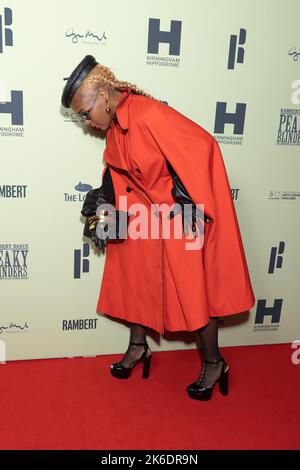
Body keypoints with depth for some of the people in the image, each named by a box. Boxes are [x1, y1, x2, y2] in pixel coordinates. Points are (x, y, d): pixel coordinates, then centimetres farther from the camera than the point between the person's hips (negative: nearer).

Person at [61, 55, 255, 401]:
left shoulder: (148, 114, -24)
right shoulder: (114, 127, 4)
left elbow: (202, 147, -26)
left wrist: (195, 206, -22)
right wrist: (114, 212, -4)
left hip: (184, 213, -8)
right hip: (147, 213, 9)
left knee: (193, 287, 1)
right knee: (136, 275, 13)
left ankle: (214, 363, 20)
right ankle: (138, 346, 34)